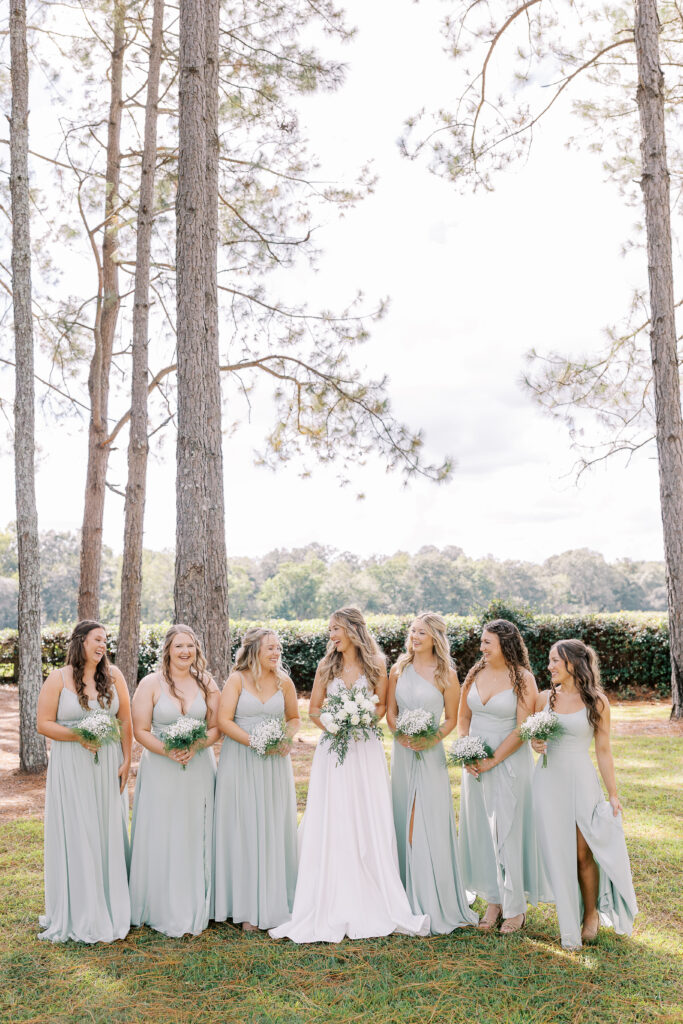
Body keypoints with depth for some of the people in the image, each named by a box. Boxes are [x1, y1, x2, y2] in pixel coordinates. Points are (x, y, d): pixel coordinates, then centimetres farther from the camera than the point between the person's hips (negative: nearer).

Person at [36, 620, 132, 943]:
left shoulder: (113, 676, 3)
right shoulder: (58, 679, -3)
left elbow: (126, 721, 5)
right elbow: (44, 723, -4)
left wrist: (126, 762, -2)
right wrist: (78, 736, -18)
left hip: (108, 767, 3)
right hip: (71, 767, -2)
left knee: (109, 832, 7)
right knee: (74, 834, 2)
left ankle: (112, 909, 20)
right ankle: (78, 913, 14)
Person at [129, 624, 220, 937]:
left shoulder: (207, 684, 4)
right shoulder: (150, 684, -3)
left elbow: (216, 727, 5)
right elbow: (141, 730, -5)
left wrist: (196, 746, -14)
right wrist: (168, 751, -19)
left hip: (198, 768, 2)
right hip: (160, 770, -2)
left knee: (194, 837, 8)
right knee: (160, 839, 3)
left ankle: (194, 908, 19)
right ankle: (162, 909, 16)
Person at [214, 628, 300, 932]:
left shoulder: (284, 682, 6)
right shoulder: (237, 680, -4)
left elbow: (294, 717, 16)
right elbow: (224, 720, -10)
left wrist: (287, 739, -5)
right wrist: (256, 742, -18)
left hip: (275, 763, 3)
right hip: (241, 763, -3)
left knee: (275, 830, 6)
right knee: (244, 830, 0)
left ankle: (276, 902, 18)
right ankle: (248, 909, 9)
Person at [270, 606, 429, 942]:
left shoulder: (375, 665, 2)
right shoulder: (326, 666, 7)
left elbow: (382, 706, 7)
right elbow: (313, 709, 9)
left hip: (365, 750, -1)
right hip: (332, 751, 1)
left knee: (369, 826, -1)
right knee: (329, 825, -1)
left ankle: (371, 905, 10)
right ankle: (330, 907, 5)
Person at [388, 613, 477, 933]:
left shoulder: (446, 674, -4)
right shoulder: (399, 669, 7)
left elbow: (452, 718, 0)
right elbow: (390, 711, 10)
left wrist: (431, 739, -15)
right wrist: (401, 735, -8)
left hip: (430, 754, -4)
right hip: (402, 753, 4)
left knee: (431, 824, -4)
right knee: (404, 823, 8)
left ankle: (436, 902, 6)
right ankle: (409, 899, 19)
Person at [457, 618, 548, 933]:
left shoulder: (523, 679, -10)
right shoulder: (475, 673, 5)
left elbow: (522, 730, -13)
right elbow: (462, 717, 11)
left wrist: (492, 761, -15)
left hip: (509, 762, -5)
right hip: (475, 763, 5)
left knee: (508, 832, -1)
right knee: (480, 831, 9)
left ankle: (515, 908, 13)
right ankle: (493, 900, 23)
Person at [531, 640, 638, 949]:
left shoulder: (596, 702, -2)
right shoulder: (544, 698, 5)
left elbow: (603, 750, 1)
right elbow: (533, 737, 15)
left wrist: (613, 793, -1)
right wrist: (535, 744, -8)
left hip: (581, 781, -2)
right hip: (548, 781, 3)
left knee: (583, 853, 0)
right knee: (558, 853, 5)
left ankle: (592, 914, 24)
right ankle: (569, 920, 19)